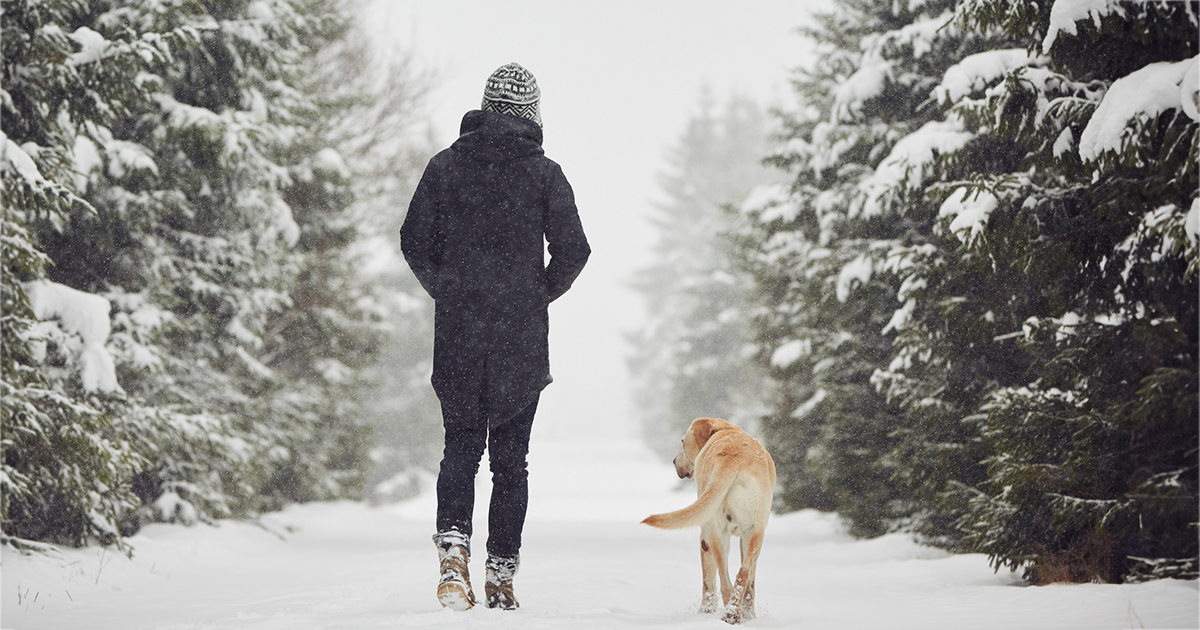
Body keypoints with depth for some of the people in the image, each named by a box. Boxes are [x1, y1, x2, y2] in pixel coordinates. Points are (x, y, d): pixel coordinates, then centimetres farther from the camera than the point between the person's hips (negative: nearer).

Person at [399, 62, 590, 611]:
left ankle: (453, 543, -11)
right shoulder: (544, 173, -2)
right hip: (522, 338, -1)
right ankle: (501, 576, 8)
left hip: (456, 332, 1)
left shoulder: (446, 165, 3)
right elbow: (573, 249, -5)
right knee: (510, 455, 7)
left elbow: (414, 242, 2)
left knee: (461, 443, 12)